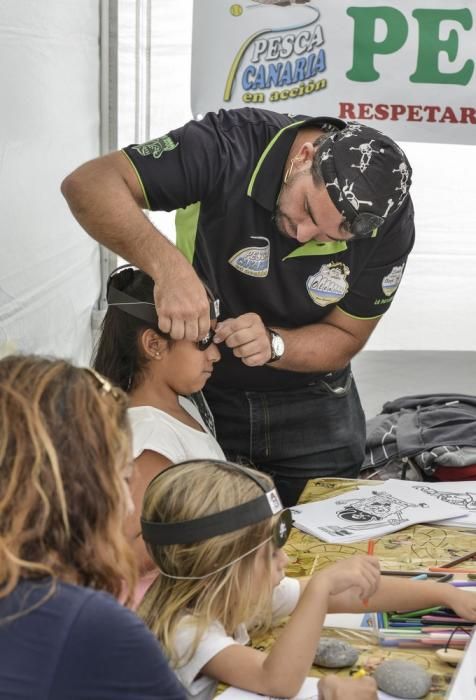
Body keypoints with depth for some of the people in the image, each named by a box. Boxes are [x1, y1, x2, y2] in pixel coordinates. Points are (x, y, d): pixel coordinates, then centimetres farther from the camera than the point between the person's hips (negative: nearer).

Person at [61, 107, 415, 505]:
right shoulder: (231, 148, -30)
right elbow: (89, 184, -34)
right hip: (197, 389, -1)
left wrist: (273, 345, -32)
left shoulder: (390, 222, -21)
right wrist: (168, 265, -49)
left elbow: (344, 339, -11)